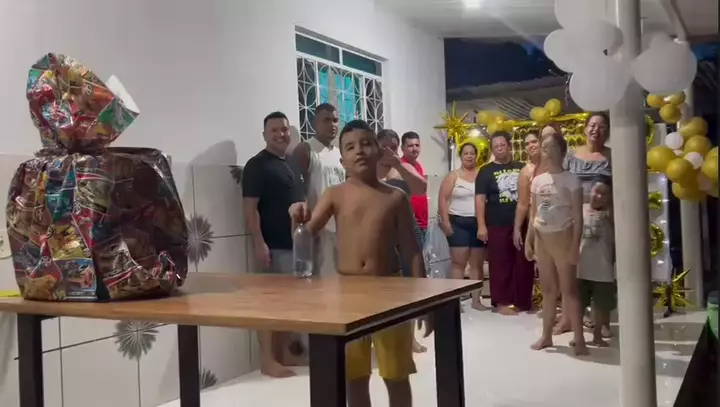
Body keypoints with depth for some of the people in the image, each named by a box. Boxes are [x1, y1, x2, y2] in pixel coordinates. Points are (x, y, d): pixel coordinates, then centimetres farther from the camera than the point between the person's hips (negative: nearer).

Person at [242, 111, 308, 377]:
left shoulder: (291, 164, 16)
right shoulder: (257, 165, -8)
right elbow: (250, 208, -15)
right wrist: (259, 243, -21)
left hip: (295, 243, 8)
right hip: (273, 245, -8)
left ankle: (285, 353, 23)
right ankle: (268, 360, 1)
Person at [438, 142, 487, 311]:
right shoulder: (453, 176, 2)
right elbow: (442, 199, -3)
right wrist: (445, 222, -12)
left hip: (479, 223, 3)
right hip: (458, 223, -2)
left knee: (477, 263, 7)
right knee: (458, 262, -2)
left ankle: (476, 300, 14)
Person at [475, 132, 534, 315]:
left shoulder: (521, 168, 11)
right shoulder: (486, 171, 2)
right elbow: (480, 198, -4)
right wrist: (481, 226, -12)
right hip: (498, 226, -3)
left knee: (524, 264, 7)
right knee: (500, 265, 1)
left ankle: (523, 301, 18)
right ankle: (502, 302, 10)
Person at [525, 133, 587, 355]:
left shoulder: (570, 179, -7)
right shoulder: (537, 181, 9)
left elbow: (578, 216, -9)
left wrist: (575, 245, -15)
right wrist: (529, 241, 9)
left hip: (561, 237, -5)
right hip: (541, 239, 5)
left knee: (569, 289, -3)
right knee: (547, 289, 12)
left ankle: (579, 339, 3)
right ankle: (546, 335, 19)